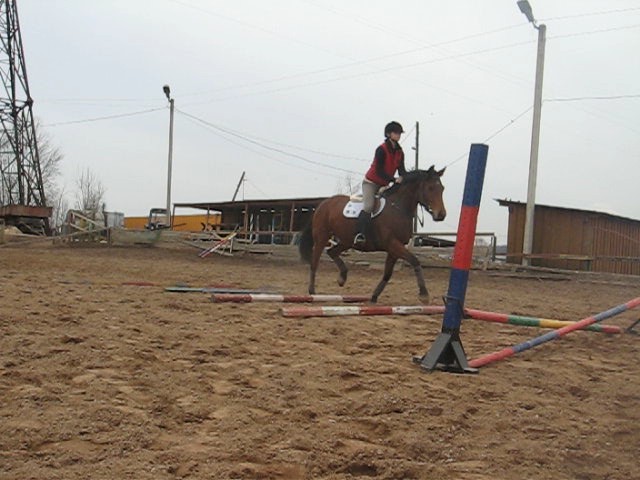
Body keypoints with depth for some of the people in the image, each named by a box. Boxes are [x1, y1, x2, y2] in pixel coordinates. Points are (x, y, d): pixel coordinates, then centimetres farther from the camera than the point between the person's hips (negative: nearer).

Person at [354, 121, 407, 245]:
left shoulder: (400, 152, 4)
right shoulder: (382, 150, -17)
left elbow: (401, 169, -1)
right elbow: (379, 171, -22)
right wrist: (394, 180, -30)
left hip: (384, 185, 8)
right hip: (371, 182, -8)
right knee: (368, 206, -26)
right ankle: (359, 234, -29)